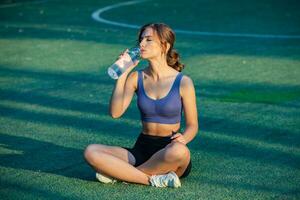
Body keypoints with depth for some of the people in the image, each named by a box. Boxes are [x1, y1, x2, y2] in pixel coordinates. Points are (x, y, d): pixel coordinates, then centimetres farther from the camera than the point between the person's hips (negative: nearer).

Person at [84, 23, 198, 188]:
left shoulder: (183, 82, -4)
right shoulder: (136, 77, 4)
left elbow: (192, 126, 1)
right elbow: (115, 112, -7)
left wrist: (183, 138, -22)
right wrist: (122, 75, -10)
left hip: (168, 148, -2)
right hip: (142, 149, 2)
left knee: (179, 151, -41)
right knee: (91, 152, -21)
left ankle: (118, 173, -18)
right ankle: (153, 179, -23)